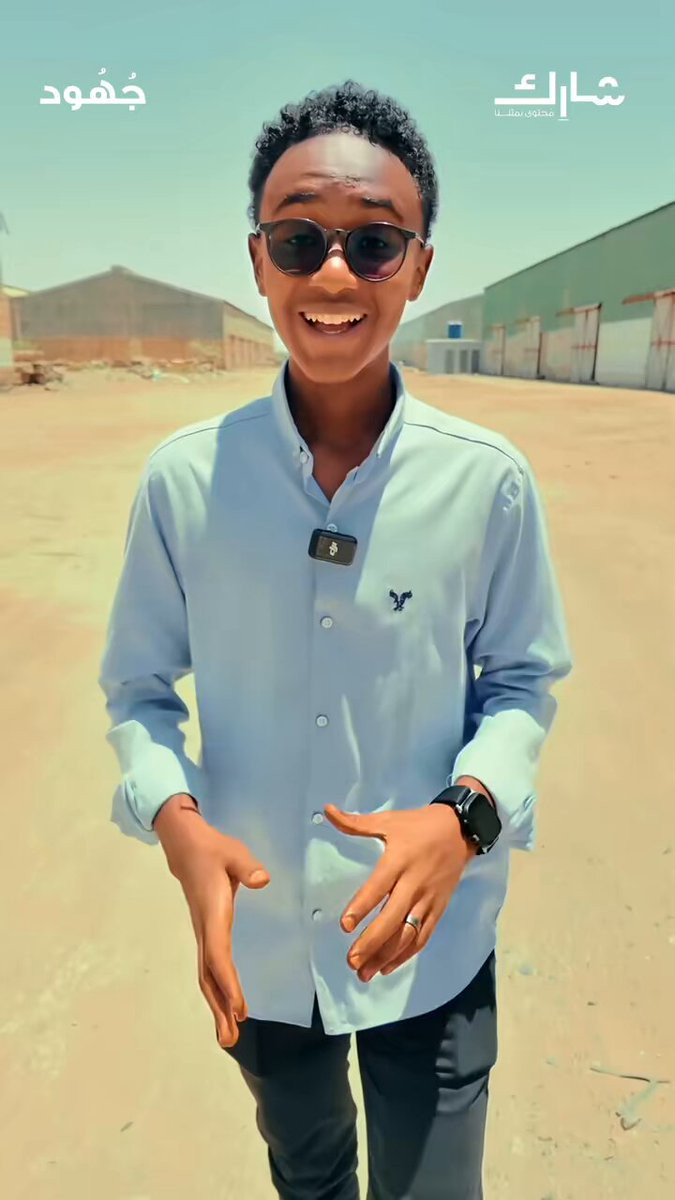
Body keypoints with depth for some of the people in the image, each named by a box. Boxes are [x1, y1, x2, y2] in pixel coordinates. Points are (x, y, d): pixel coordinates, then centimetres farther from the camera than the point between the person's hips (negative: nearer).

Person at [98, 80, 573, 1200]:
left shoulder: (488, 481, -16)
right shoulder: (184, 478, -14)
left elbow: (523, 681, -4)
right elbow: (138, 687, -4)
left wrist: (466, 812, -21)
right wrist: (176, 817, -21)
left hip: (430, 944, -1)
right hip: (254, 943, 2)